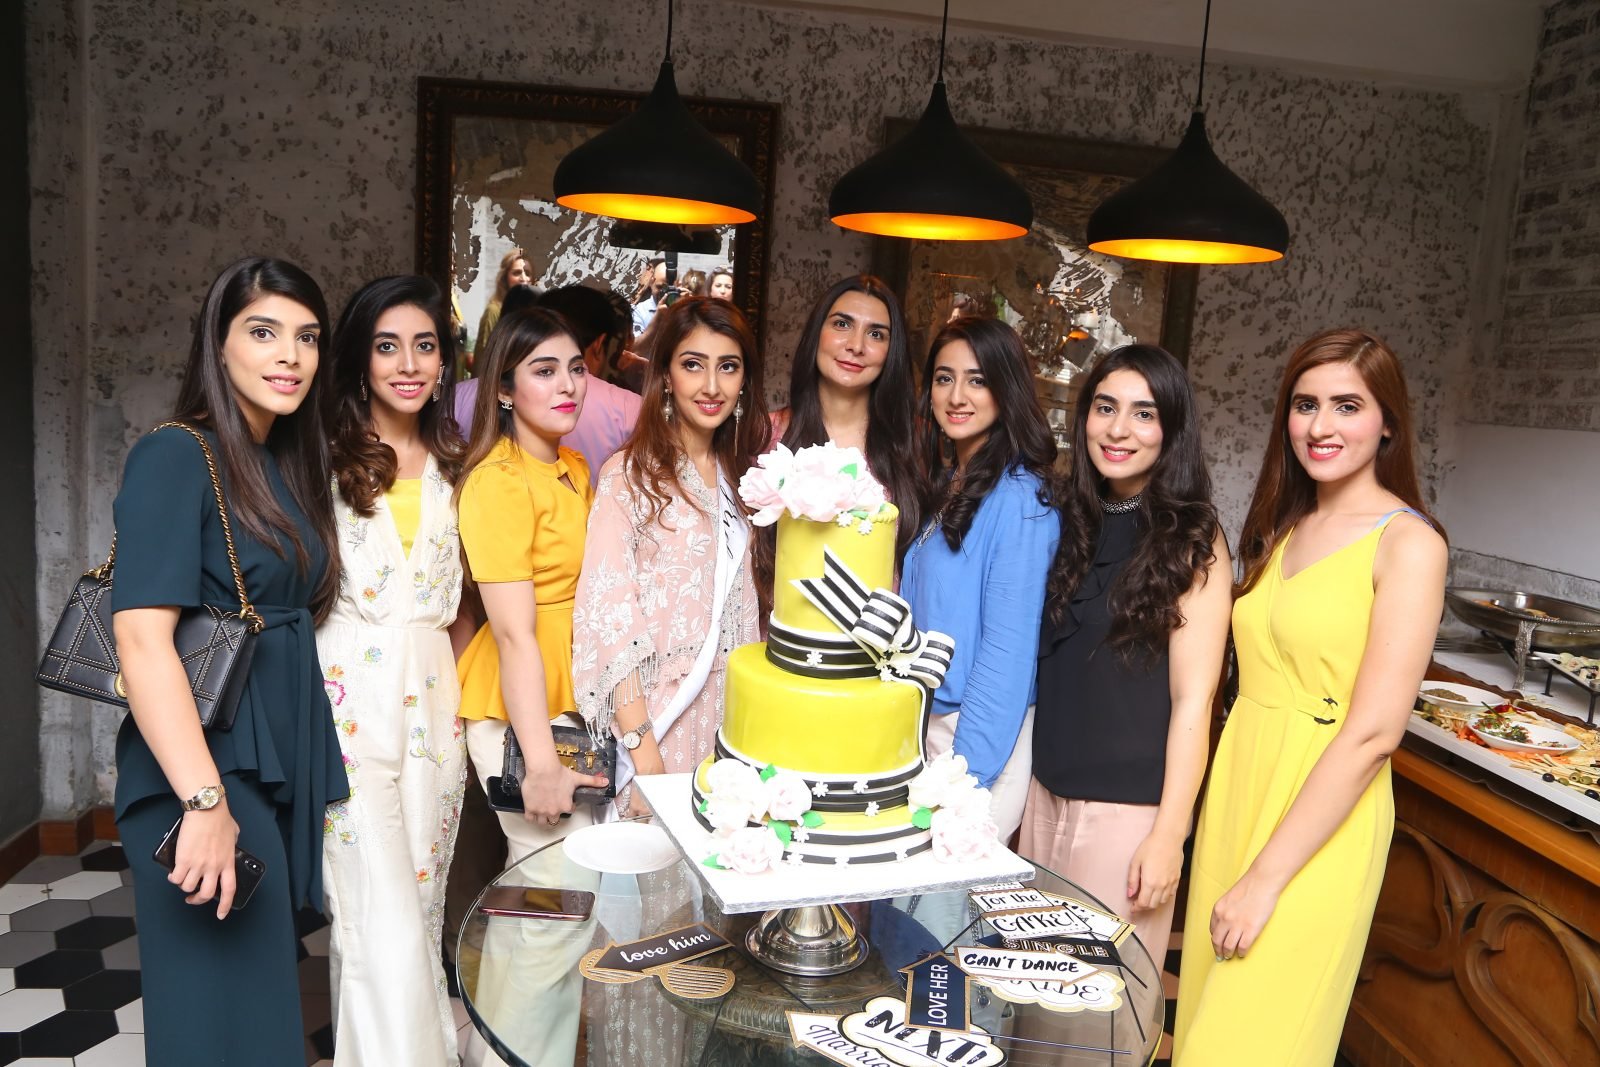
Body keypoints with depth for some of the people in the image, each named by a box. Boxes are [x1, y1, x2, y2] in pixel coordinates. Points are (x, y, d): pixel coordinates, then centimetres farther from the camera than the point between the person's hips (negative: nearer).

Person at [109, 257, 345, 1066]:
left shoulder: (287, 465, 11)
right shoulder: (175, 457, -12)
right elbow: (142, 640, -21)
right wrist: (203, 801, -26)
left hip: (285, 759, 8)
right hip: (207, 764, -8)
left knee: (263, 988, 18)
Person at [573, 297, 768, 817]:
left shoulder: (741, 475, 10)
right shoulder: (630, 473, -9)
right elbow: (609, 614, -13)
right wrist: (641, 743, -17)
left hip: (730, 712, 5)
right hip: (656, 712, -5)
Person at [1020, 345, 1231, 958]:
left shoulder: (1190, 540, -9)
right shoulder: (1069, 520, 6)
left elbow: (1193, 699, -12)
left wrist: (1168, 835, -14)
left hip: (1129, 806, -5)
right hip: (1047, 791, 5)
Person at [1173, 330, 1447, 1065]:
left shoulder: (1407, 542, -11)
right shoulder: (1284, 527, 10)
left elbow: (1374, 733, -17)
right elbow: (1261, 673, 11)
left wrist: (1265, 877, -18)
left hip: (1319, 821, -6)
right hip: (1235, 784, 6)